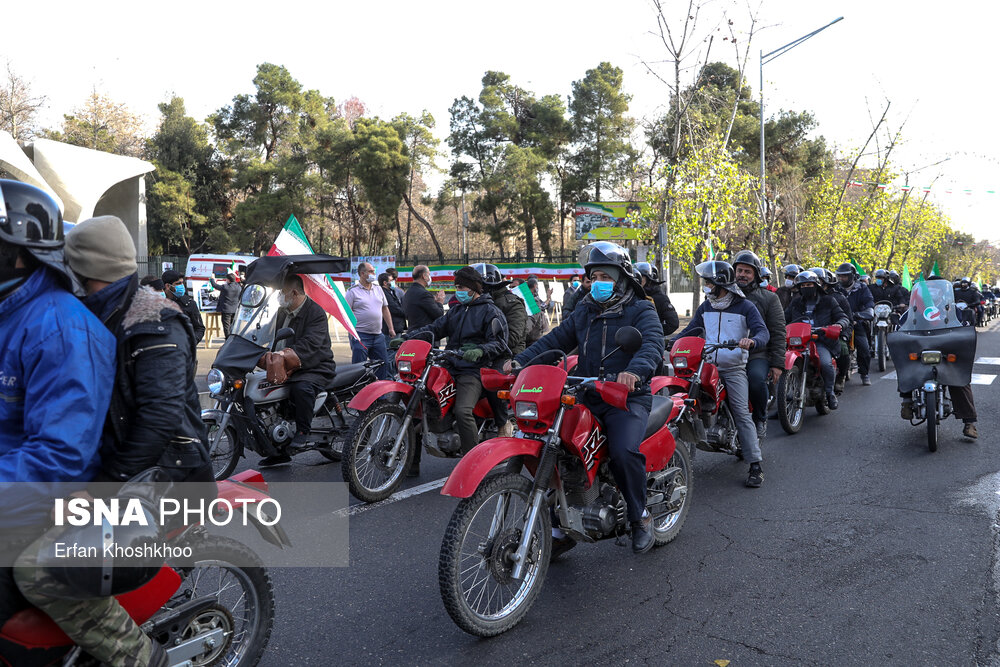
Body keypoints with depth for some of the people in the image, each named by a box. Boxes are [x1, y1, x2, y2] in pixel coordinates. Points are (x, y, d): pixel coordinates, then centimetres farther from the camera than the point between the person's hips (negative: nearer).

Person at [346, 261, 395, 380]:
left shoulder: (378, 289, 15)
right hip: (360, 335, -6)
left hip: (378, 335, 6)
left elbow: (385, 309, 20)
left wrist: (391, 328, 14)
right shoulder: (353, 291, -4)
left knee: (384, 364, 9)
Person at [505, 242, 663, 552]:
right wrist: (519, 361, -8)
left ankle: (640, 516, -2)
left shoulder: (641, 311, 0)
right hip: (586, 398, 5)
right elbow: (555, 340, 9)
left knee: (624, 452, -30)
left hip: (628, 398, -5)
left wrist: (635, 371, -41)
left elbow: (653, 345, -18)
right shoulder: (583, 311, 18)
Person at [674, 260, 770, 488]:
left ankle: (755, 464, -12)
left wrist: (751, 341, -37)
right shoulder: (705, 307, 15)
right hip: (707, 365, 5)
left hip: (734, 368, -5)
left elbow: (763, 332, -12)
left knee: (741, 413, -13)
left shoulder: (745, 306, -1)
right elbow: (690, 330, 17)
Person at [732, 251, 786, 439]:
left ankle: (760, 420, -7)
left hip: (758, 355, -3)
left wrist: (777, 364, -4)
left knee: (756, 379, -33)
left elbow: (778, 333, 6)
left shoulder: (769, 298, 11)